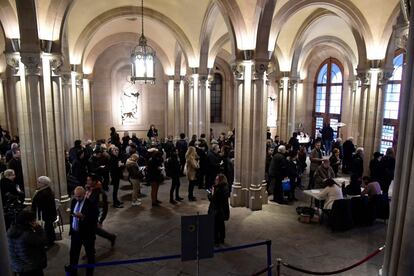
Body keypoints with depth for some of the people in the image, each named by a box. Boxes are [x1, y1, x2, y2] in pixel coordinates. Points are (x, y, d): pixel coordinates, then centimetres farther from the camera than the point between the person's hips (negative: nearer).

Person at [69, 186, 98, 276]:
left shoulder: (91, 204, -22)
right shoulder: (74, 201, -1)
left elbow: (94, 220, -25)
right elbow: (72, 214, 13)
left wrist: (82, 216, -36)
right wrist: (71, 228, 14)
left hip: (87, 234, -5)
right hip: (75, 233, 5)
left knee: (90, 254, 14)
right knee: (73, 253, 17)